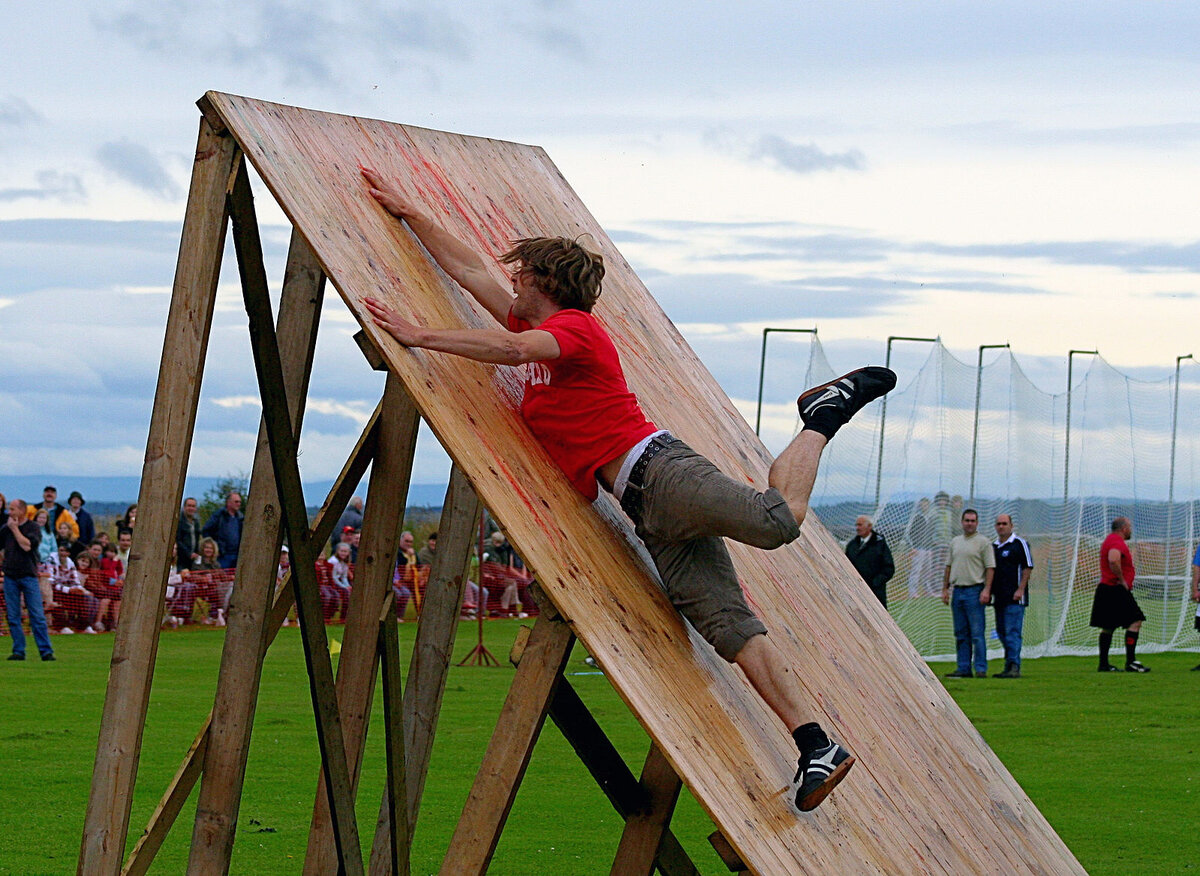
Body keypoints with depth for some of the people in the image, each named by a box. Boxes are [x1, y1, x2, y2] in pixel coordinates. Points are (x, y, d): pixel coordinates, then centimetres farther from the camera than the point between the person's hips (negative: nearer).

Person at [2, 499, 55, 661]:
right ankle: (18, 651, 8)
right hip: (10, 576, 4)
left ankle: (46, 651, -6)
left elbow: (27, 545, -14)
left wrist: (15, 529, -8)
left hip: (29, 576, -4)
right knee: (13, 617, 2)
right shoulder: (6, 528, 11)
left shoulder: (33, 527, 0)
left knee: (37, 616, -6)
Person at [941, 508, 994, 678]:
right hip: (958, 591, 6)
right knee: (961, 633, 8)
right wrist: (945, 589, 14)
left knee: (977, 633, -7)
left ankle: (981, 668, -6)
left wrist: (986, 590, -16)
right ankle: (963, 668, 11)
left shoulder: (983, 543, -2)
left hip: (975, 590, -6)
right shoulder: (955, 542, 16)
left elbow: (990, 568, -7)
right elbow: (949, 566, 20)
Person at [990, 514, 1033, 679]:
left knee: (1012, 632, -13)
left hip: (1014, 598, -8)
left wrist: (1020, 589, -15)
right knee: (1002, 633, 9)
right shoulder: (993, 546, 17)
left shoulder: (1020, 544, -3)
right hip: (998, 597, 8)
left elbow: (1028, 568, -8)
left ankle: (1014, 666, -16)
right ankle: (1009, 667, 14)